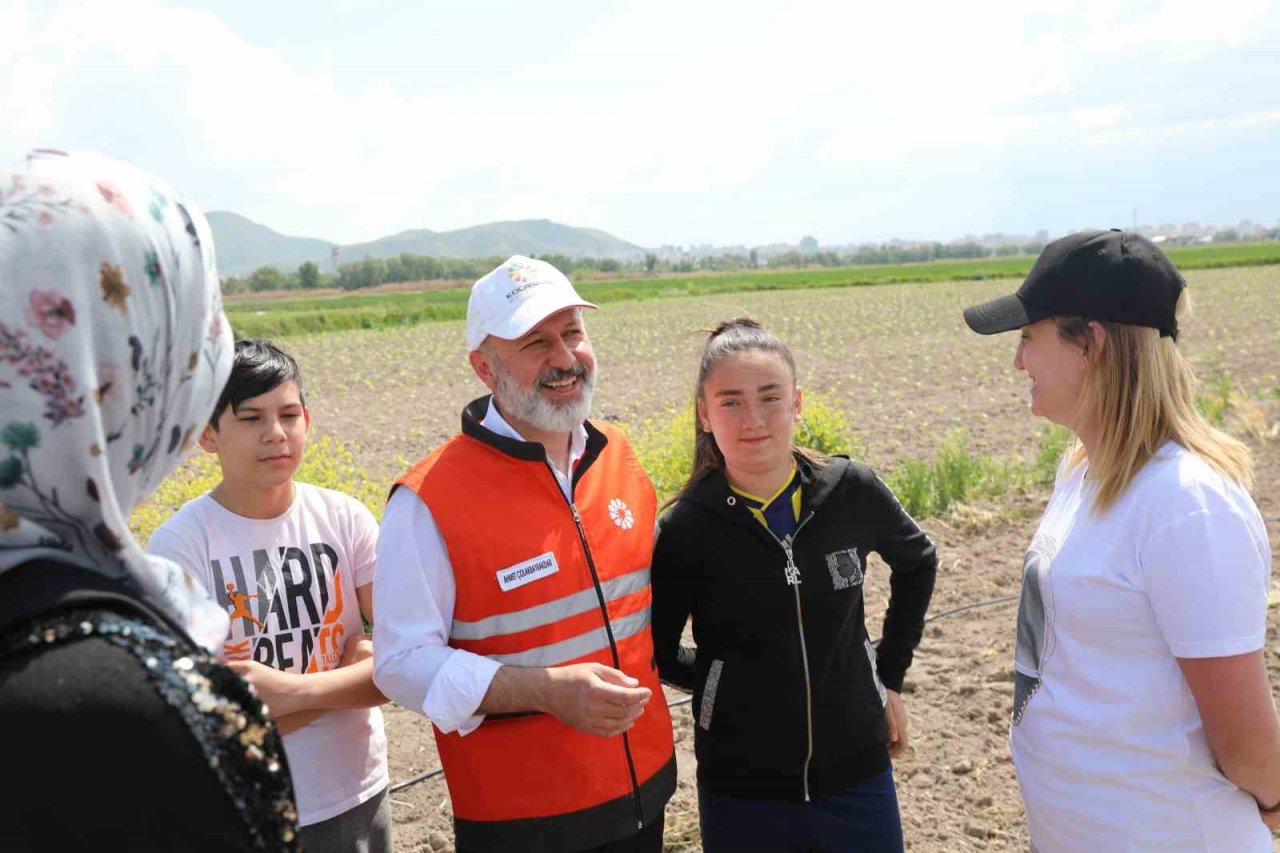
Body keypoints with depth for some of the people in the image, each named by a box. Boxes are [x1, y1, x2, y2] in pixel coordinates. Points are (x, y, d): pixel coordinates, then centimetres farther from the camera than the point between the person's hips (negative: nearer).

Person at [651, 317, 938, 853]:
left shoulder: (851, 492, -8)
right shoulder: (687, 528, -13)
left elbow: (917, 562, 12)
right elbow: (654, 654, 0)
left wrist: (890, 674, 10)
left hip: (856, 773, 2)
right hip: (741, 789, -1)